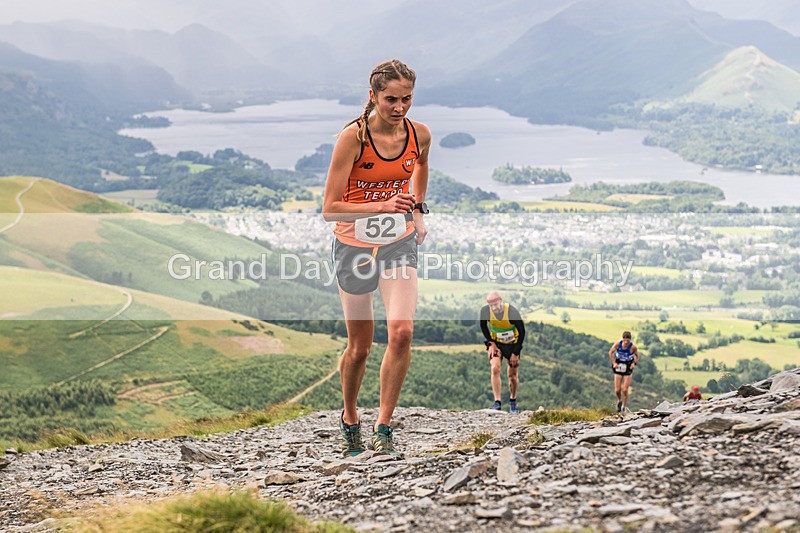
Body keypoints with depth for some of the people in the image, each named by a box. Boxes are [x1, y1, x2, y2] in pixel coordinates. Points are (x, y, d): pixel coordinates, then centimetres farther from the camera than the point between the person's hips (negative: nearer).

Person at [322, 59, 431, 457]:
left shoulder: (419, 134, -6)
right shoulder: (353, 136, -19)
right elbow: (330, 208, -20)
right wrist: (380, 206, -32)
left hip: (399, 243, 2)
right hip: (355, 245, -2)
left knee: (402, 331, -18)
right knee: (359, 348, 6)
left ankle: (383, 428, -5)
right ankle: (349, 418, 34)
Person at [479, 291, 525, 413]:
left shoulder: (512, 312, -28)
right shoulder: (485, 311, -22)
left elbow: (522, 332, -16)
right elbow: (483, 326, 0)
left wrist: (516, 353, -13)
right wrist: (491, 343, -6)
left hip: (512, 344, -1)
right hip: (496, 343, 1)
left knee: (513, 376, 2)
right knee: (495, 369, -20)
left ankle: (513, 401, 27)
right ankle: (497, 402, -18)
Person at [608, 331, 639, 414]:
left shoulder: (633, 347, -18)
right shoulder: (618, 344, -15)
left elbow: (637, 356, 1)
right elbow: (610, 352, 1)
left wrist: (634, 363, -16)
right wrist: (614, 363, -8)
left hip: (628, 369, -2)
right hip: (618, 367, 2)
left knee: (625, 390, -6)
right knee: (617, 390, -1)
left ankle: (624, 407, 13)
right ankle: (619, 400, 32)